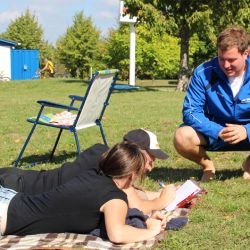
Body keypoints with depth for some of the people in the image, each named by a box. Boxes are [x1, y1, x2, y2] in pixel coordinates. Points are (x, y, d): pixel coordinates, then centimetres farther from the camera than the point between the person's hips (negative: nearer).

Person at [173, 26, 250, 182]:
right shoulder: (203, 73, -16)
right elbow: (190, 111, -17)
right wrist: (218, 131, -32)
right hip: (213, 130, 0)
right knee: (182, 137, -31)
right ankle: (207, 165, 6)